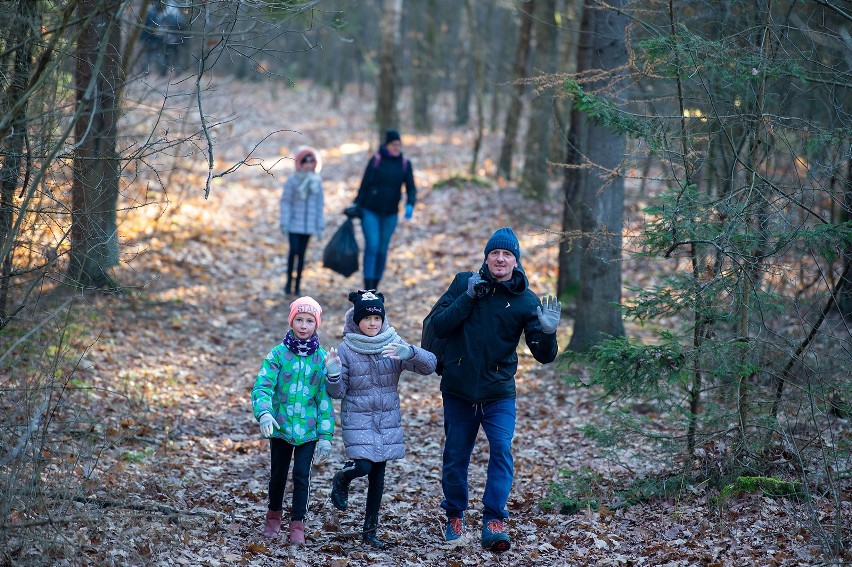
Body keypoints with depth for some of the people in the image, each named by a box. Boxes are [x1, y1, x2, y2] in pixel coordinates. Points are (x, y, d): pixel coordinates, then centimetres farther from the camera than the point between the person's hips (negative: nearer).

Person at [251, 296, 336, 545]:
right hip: (280, 426, 0)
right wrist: (264, 413, -33)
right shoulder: (278, 354, -5)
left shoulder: (322, 358, -1)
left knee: (302, 475, -2)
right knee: (278, 474, 13)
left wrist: (325, 436, -3)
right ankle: (274, 514, 36)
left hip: (308, 429, 0)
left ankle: (297, 524, 11)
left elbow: (325, 400, 1)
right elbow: (262, 386, -14)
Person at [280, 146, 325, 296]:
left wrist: (320, 225, 9)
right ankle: (289, 281, 4)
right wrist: (284, 223, -9)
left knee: (302, 253, 7)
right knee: (294, 251, -10)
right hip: (294, 224, -3)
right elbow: (286, 202, -5)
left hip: (308, 225, 3)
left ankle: (297, 283, 14)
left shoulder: (317, 182, 6)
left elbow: (319, 204, 11)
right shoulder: (292, 181, -6)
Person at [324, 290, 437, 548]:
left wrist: (410, 353, -31)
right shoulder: (346, 350, -6)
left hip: (387, 420, 3)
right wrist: (333, 375, -25)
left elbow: (429, 365, -12)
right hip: (357, 420, -3)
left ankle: (370, 528, 21)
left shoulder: (394, 345, -2)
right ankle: (341, 480, 19)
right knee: (362, 466, -18)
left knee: (378, 473, 8)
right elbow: (338, 392, -4)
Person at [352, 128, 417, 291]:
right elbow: (364, 186, -2)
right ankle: (367, 290, -13)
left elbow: (411, 188, 0)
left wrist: (410, 205, -19)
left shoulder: (405, 164, 1)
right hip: (370, 212, -3)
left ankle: (374, 288, 18)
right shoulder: (376, 160, -6)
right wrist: (356, 208, -4)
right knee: (371, 247, -12)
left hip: (390, 215, 3)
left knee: (382, 250, 8)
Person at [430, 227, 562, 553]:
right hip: (458, 389, 1)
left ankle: (493, 522, -17)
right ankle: (455, 517, 30)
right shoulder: (464, 283, -1)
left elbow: (543, 355, -5)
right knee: (455, 456, 10)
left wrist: (548, 333, -27)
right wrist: (468, 297, -16)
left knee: (501, 450, -17)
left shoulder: (526, 301, -3)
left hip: (499, 392, -1)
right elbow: (439, 326, -8)